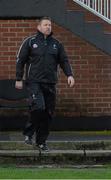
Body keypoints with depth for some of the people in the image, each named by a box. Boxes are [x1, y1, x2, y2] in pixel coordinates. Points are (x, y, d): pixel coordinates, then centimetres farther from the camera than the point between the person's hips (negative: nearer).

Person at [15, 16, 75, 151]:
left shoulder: (56, 44, 13)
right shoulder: (30, 42, 3)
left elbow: (64, 61, 14)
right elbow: (20, 61, 5)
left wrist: (69, 75, -2)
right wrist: (18, 79, 0)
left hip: (50, 84, 4)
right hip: (34, 82, -4)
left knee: (48, 114, 2)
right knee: (38, 107, -22)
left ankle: (41, 141, 13)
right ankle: (29, 132, -1)